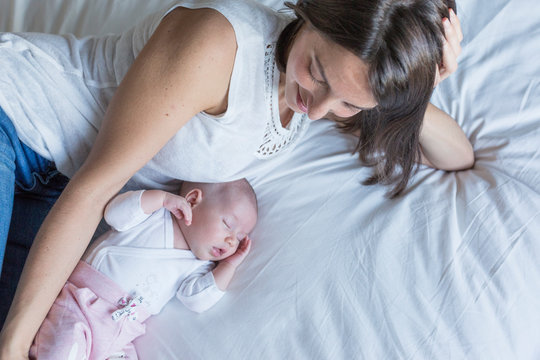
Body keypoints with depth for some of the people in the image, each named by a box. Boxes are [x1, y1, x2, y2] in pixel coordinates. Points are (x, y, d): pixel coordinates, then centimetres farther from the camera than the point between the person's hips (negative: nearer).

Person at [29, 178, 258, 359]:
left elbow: (198, 299, -3)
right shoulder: (152, 211, 4)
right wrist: (164, 197, -15)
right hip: (81, 303, -4)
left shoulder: (198, 267, 12)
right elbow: (116, 213, -12)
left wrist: (229, 265, -3)